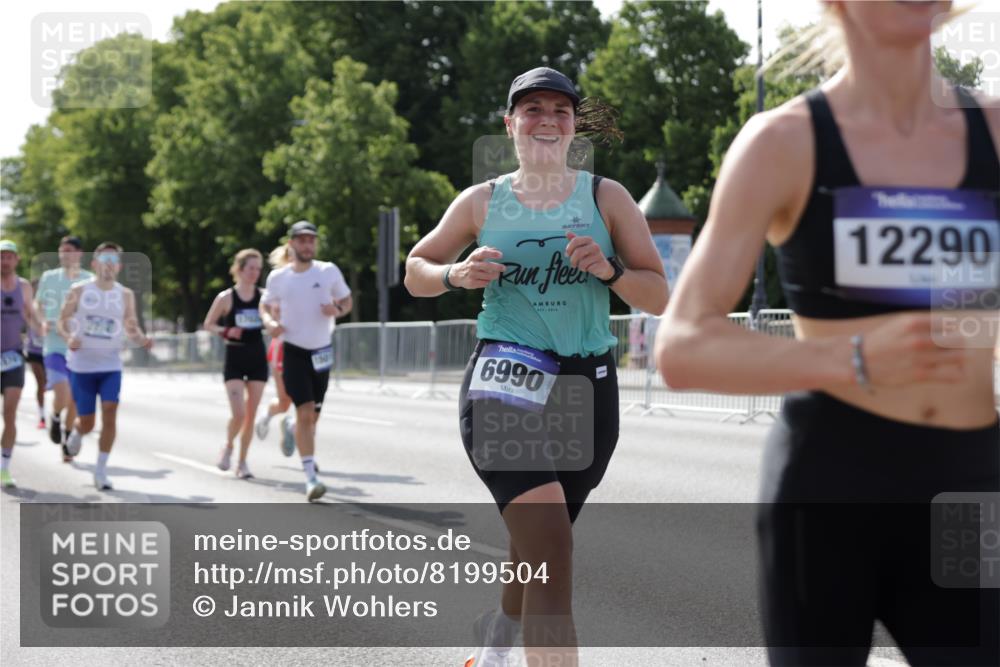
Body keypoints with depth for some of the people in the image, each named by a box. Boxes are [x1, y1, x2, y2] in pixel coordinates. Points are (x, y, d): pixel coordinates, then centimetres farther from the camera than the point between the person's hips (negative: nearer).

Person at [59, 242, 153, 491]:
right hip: (82, 365, -1)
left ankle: (101, 471, -6)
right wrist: (68, 337, -18)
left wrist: (141, 339, -16)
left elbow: (132, 329, 6)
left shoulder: (126, 295, 2)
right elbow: (63, 321, 4)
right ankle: (76, 432, 43)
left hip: (111, 365, 1)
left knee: (109, 412, -16)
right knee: (87, 422, 3)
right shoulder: (79, 291, -2)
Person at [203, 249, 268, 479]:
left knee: (251, 414, 4)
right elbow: (208, 324, 4)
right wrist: (225, 332, -14)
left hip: (257, 358, 3)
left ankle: (242, 461, 17)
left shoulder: (263, 296, 1)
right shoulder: (226, 298, -5)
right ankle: (228, 446, 18)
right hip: (234, 359, -3)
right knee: (238, 414, -12)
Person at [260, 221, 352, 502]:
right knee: (306, 412, -16)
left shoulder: (329, 271, -2)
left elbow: (347, 302, 8)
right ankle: (311, 477, -13)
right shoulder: (278, 277, -1)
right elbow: (265, 305, 14)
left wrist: (337, 310, -15)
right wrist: (270, 322, -8)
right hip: (294, 351, -2)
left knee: (312, 416, 12)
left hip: (322, 352, 2)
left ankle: (290, 428, 50)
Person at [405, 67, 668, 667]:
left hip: (588, 386, 2)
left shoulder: (606, 197, 4)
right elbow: (416, 271, 16)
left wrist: (608, 269, -17)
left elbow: (659, 296, 2)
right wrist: (456, 274, -6)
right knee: (551, 550, -23)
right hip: (505, 380, -2)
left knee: (538, 553, 19)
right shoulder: (482, 202, 5)